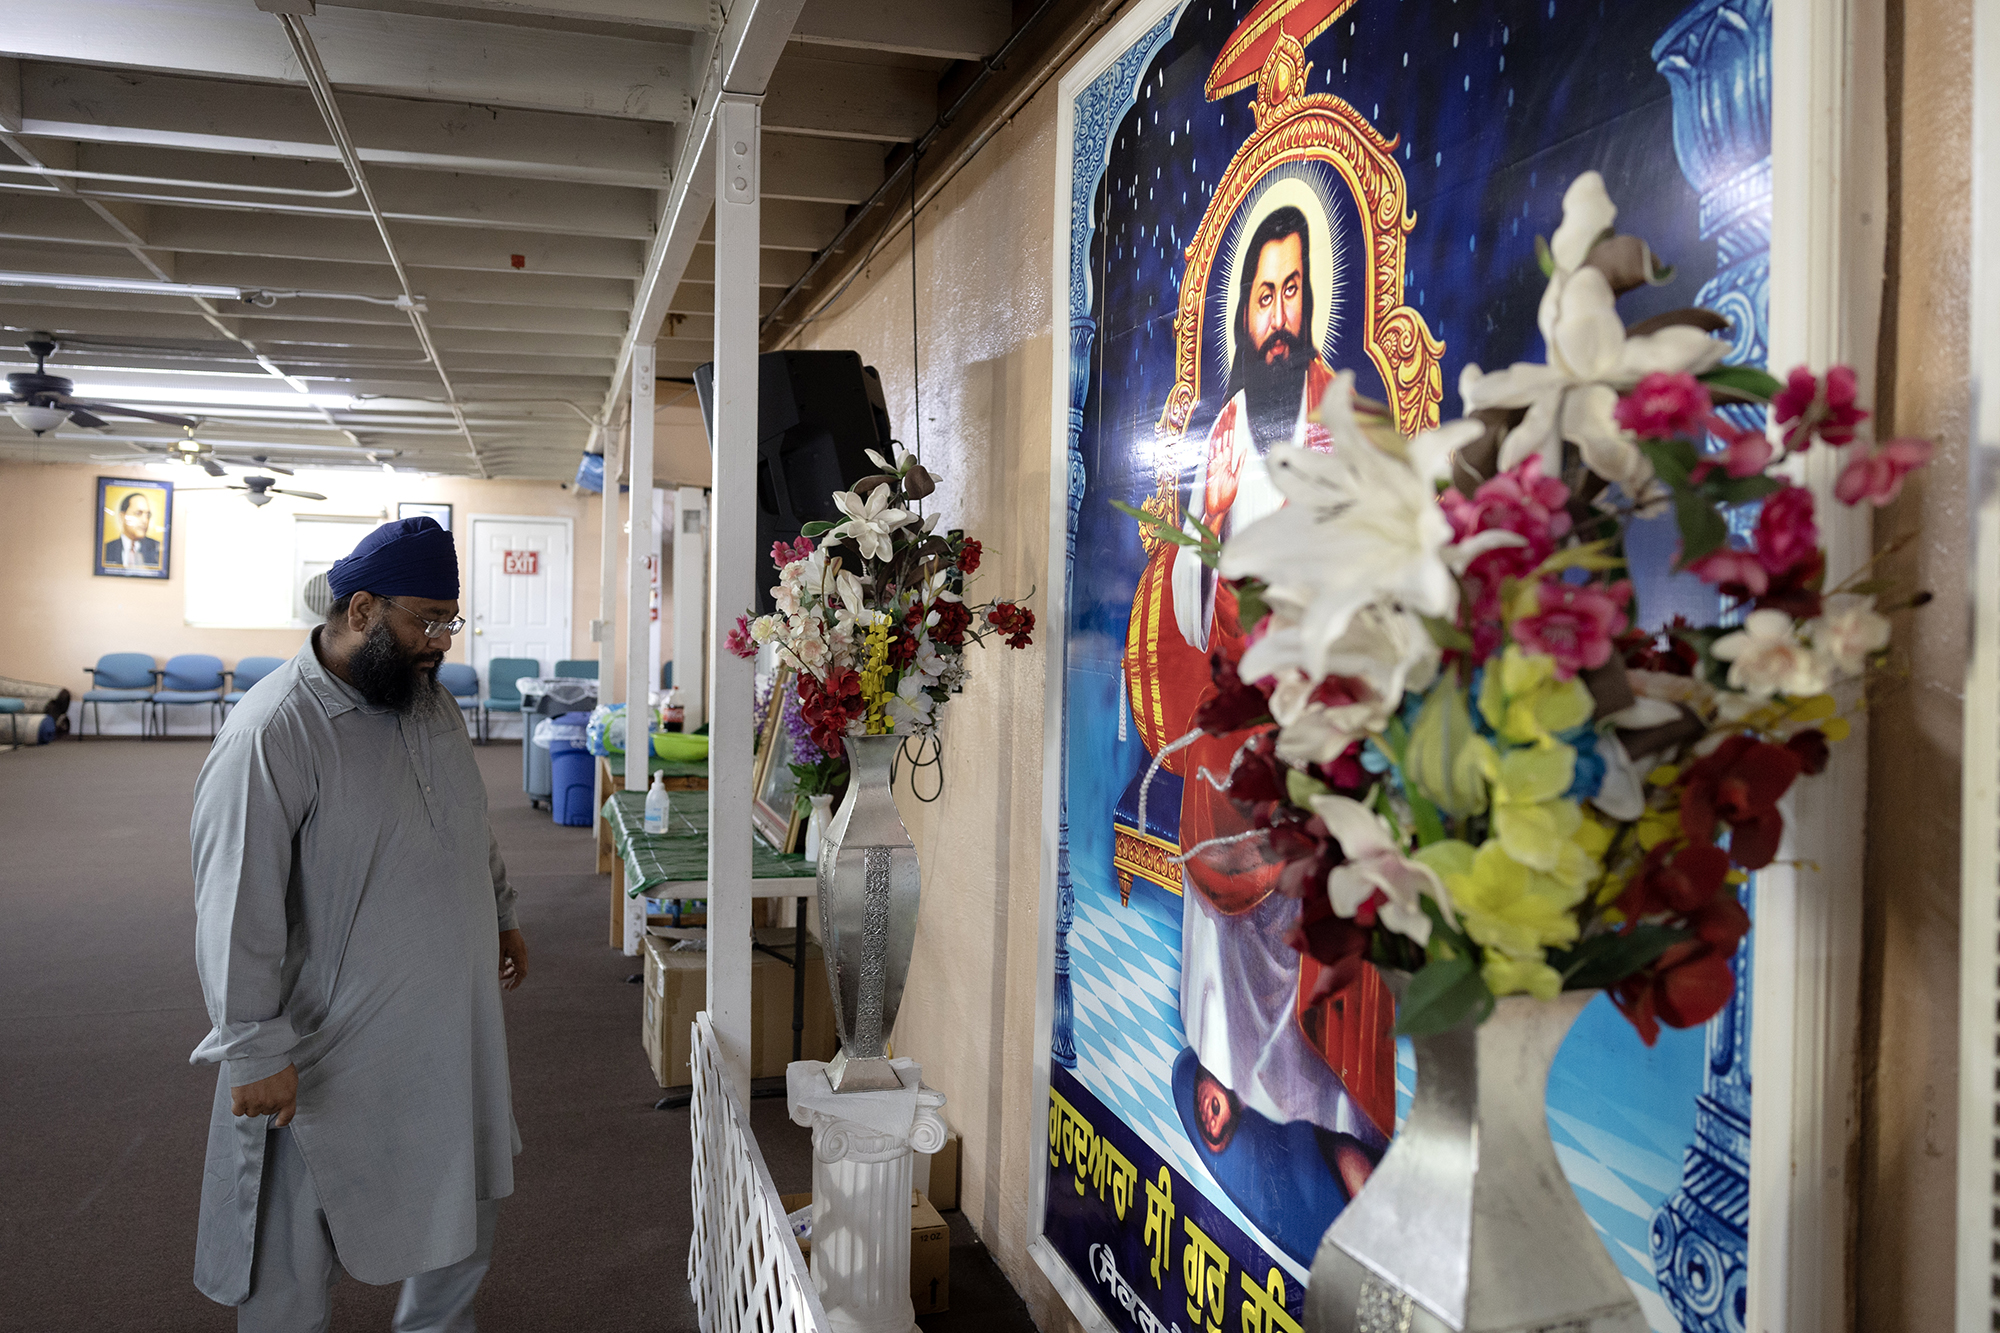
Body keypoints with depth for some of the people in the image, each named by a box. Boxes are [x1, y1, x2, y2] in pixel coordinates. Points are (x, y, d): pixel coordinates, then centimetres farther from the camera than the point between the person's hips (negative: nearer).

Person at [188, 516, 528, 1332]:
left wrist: (501, 915, 20)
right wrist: (256, 1051, -20)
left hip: (451, 1031, 8)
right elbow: (236, 912, -22)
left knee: (466, 1204, 23)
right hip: (334, 1058, -7)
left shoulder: (430, 700, 3)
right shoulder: (271, 735, -22)